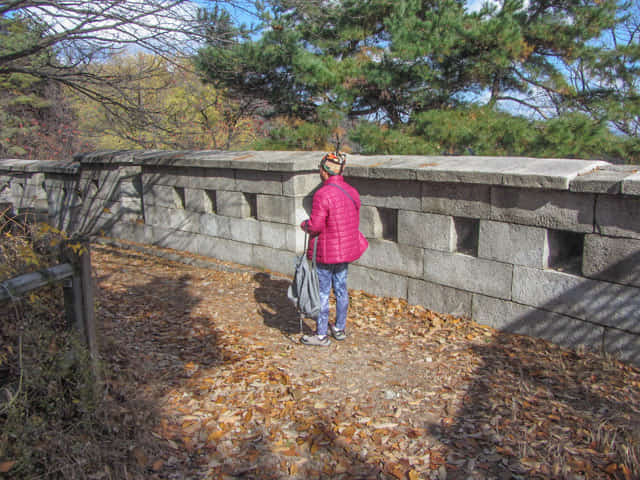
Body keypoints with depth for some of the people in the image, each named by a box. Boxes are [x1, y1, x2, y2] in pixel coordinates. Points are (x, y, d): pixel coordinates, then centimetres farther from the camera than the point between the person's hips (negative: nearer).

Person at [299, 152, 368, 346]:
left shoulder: (322, 194, -21)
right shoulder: (352, 192, 4)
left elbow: (315, 225, -21)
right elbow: (354, 221, 11)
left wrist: (304, 225, -1)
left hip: (326, 252, -7)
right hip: (346, 249, 7)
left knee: (322, 293, 4)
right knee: (341, 289, 18)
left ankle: (321, 335, 15)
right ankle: (340, 328, 32)